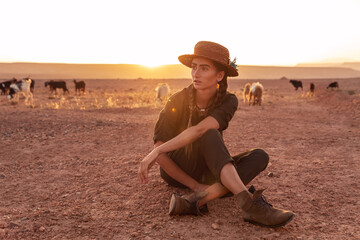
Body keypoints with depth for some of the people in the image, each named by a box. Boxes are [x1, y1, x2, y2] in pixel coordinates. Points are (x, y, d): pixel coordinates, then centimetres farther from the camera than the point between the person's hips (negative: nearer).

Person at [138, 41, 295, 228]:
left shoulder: (227, 102, -12)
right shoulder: (177, 101, -16)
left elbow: (200, 129, -30)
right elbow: (159, 149, -20)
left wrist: (156, 152, -35)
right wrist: (195, 185, -28)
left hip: (206, 170, 3)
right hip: (177, 170, -3)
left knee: (260, 156, -19)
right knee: (210, 136, -32)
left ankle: (195, 201, -38)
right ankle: (249, 203, -47)